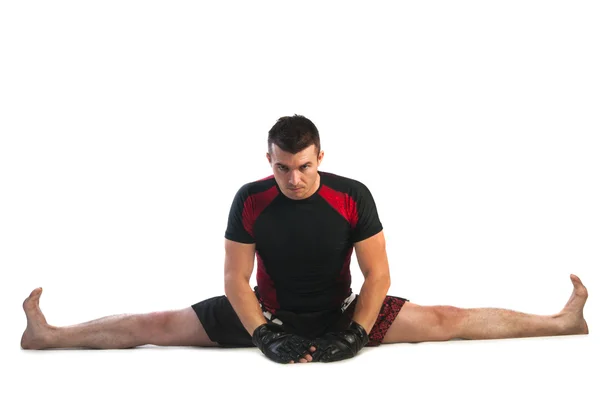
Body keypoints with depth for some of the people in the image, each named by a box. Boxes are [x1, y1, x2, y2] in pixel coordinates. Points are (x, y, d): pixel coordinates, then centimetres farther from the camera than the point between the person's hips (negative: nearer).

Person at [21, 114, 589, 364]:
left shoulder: (353, 197, -17)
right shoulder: (250, 201, -16)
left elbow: (377, 274, -13)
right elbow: (236, 282, -14)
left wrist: (354, 334, -21)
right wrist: (265, 337, -24)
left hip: (338, 316, 0)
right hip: (268, 314, 1)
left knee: (444, 320, -8)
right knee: (160, 325, -6)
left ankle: (560, 322, -2)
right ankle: (49, 336, 2)